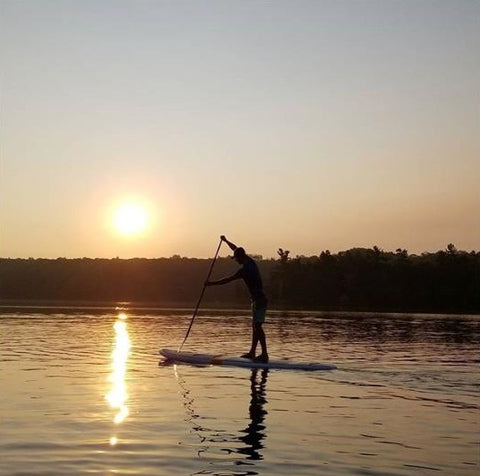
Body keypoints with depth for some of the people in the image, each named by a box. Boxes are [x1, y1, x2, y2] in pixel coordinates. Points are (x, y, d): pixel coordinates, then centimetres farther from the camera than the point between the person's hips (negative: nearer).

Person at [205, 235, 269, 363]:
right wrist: (225, 241, 36)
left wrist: (212, 283, -6)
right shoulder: (251, 262, 10)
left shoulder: (245, 269, -17)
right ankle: (252, 352, 18)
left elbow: (227, 280, -14)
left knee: (257, 326, -13)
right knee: (255, 326, 13)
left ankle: (264, 354, -16)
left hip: (258, 300, -10)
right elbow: (236, 249, 25)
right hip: (259, 299, 10)